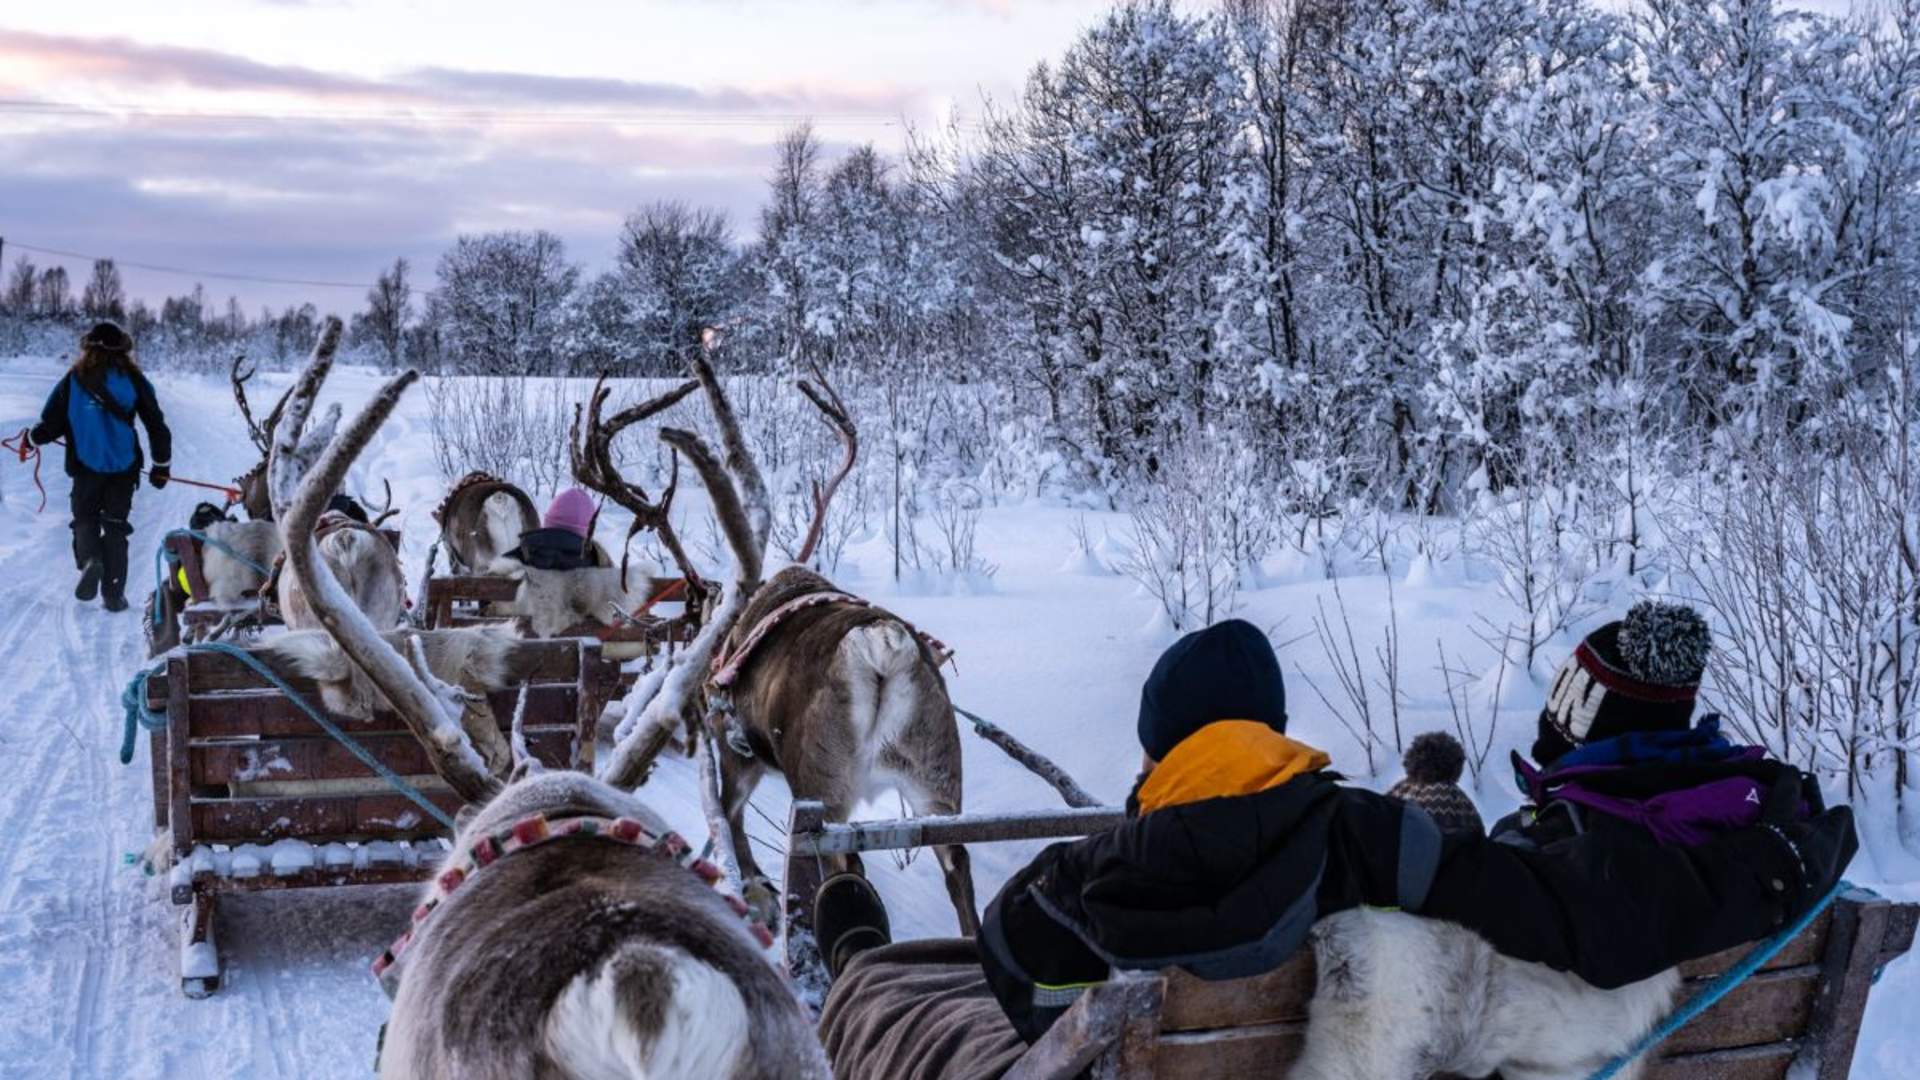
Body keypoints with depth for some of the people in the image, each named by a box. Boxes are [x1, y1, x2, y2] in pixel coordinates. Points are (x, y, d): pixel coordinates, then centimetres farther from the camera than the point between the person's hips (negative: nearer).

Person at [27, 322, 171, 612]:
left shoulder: (73, 380, 0)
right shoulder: (134, 380, 0)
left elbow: (51, 425, 0)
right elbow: (157, 425, 2)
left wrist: (32, 437, 23)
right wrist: (161, 464, 12)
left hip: (86, 466, 0)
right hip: (124, 467, 1)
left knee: (85, 518, 14)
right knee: (116, 524, 9)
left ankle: (89, 559, -18)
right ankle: (113, 593, 4)